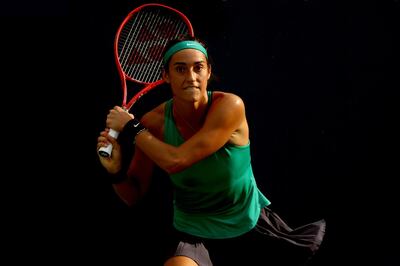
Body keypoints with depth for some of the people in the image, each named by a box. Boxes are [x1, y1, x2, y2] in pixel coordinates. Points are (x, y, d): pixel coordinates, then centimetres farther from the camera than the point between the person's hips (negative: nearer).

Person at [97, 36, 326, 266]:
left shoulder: (229, 106, -23)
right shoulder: (155, 122, -14)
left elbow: (176, 160, -32)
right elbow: (134, 195, -7)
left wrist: (131, 128, -23)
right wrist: (116, 171, -27)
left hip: (251, 223, 0)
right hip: (194, 233, 0)